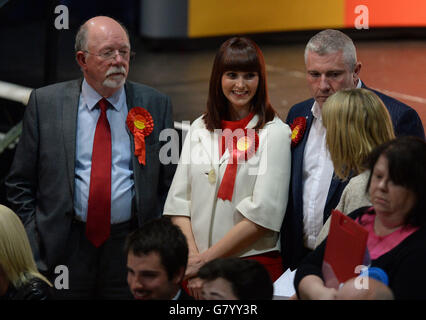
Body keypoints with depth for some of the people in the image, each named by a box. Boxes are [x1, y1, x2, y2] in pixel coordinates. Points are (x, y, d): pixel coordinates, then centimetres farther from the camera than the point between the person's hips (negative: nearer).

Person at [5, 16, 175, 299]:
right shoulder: (45, 103, 2)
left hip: (130, 251, 1)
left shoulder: (155, 105, 5)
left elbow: (171, 182, 8)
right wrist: (34, 241, -2)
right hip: (64, 252, 0)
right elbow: (21, 182, 5)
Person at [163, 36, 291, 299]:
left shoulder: (274, 133, -5)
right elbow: (178, 201, 6)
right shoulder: (199, 129, 10)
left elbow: (263, 214, -11)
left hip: (253, 264, -3)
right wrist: (192, 259, -8)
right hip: (196, 268, 4)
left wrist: (205, 260, -10)